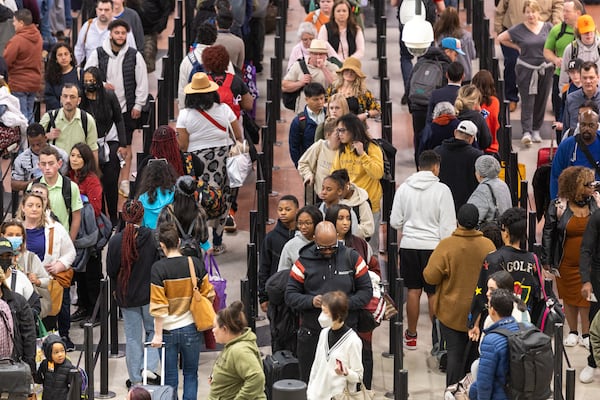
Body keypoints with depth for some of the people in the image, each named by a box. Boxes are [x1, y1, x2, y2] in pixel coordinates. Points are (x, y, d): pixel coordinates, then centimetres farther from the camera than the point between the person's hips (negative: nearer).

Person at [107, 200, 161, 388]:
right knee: (153, 330, 18)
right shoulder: (152, 237, -14)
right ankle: (149, 367, 2)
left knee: (133, 337, 11)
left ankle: (135, 379, 17)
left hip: (126, 295, 1)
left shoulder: (115, 241, -12)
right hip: (150, 294, -1)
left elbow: (110, 271, -4)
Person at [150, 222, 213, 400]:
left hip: (168, 330, -2)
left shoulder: (158, 268, -12)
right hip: (191, 328, 2)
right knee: (191, 374, 13)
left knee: (170, 377, 8)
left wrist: (158, 334, -7)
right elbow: (207, 295, 0)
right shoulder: (196, 264, -5)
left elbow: (158, 304, -12)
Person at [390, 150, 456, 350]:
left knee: (413, 291, 11)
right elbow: (448, 225, -8)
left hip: (409, 244, 3)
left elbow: (395, 222, 5)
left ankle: (411, 336, 18)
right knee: (434, 293, 3)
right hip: (433, 246, -3)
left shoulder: (404, 188, 1)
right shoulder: (442, 190, -8)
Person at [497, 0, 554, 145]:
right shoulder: (519, 29, -4)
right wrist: (517, 47, 3)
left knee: (541, 101, 8)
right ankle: (526, 132, -10)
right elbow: (501, 38, 7)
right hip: (526, 69, -2)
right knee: (527, 101, -7)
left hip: (545, 69, 2)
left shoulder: (548, 27, 1)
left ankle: (536, 130, 21)